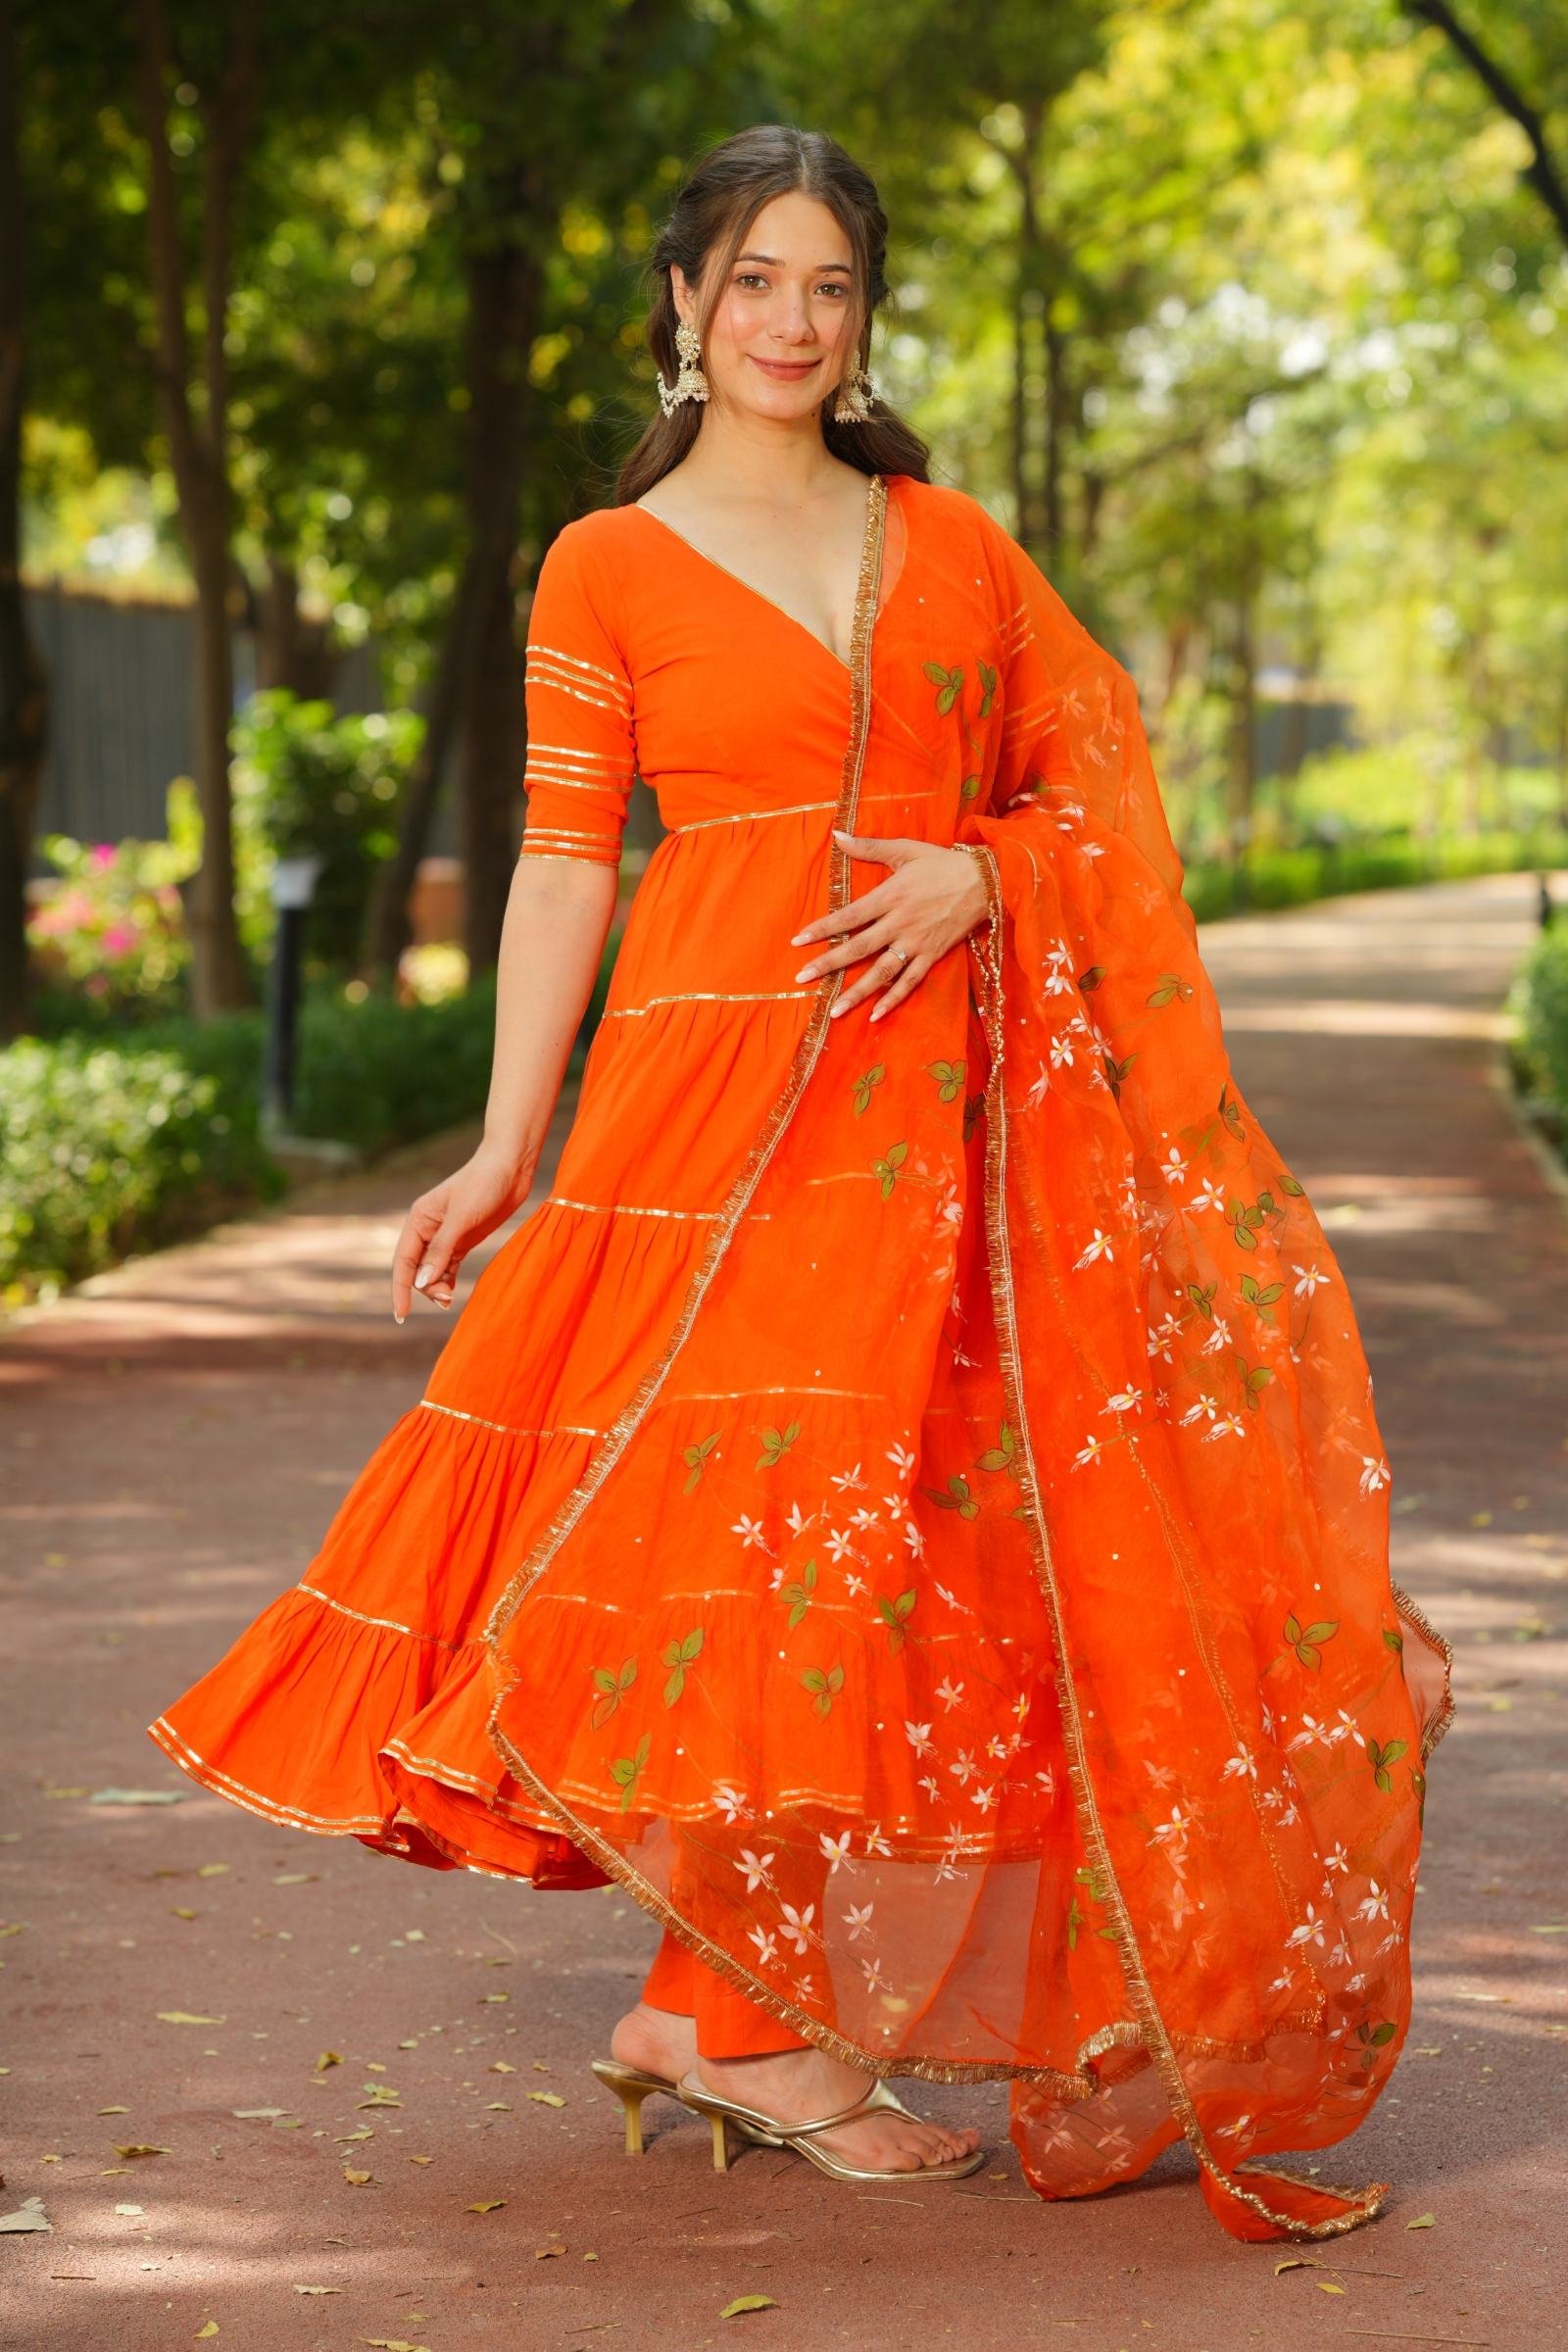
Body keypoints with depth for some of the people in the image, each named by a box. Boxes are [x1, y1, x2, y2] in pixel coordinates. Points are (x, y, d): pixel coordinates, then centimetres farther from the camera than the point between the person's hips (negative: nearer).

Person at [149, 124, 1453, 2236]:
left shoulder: (952, 543, 12)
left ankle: (742, 2003, 12)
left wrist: (975, 871, -8)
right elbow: (565, 865, 1)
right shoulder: (608, 568, 4)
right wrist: (506, 1147, -5)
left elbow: (1101, 783, 13)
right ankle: (753, 2021, 5)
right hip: (726, 1078, -4)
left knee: (891, 1532, 2)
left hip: (954, 1091, 4)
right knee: (765, 1510, -7)